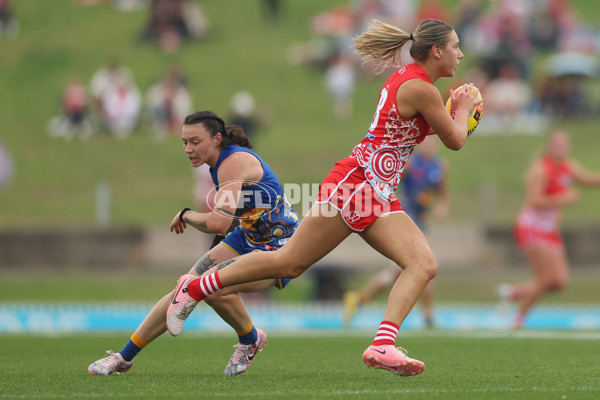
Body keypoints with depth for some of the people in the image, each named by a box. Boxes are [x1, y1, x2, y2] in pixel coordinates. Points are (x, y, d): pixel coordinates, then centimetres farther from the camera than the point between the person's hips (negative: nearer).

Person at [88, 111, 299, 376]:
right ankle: (124, 357, 8)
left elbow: (218, 223, -31)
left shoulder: (234, 163, -24)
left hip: (279, 247, -9)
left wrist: (185, 215, -13)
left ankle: (251, 340, -1)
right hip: (245, 238, 9)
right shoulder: (220, 163, 6)